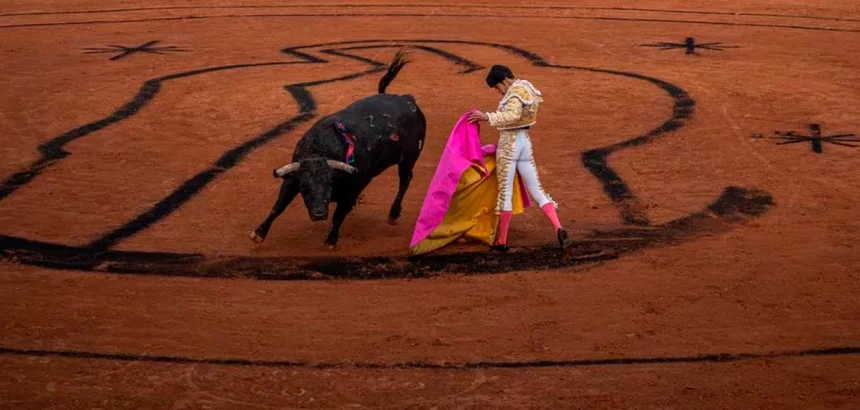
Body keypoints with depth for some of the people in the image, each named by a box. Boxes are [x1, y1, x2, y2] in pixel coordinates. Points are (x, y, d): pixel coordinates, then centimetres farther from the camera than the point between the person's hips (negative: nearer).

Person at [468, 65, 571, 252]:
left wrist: (487, 117, -35)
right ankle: (558, 228, -11)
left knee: (505, 192, 1)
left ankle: (501, 240, 8)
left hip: (509, 144, -8)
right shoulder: (527, 88, 15)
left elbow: (513, 115, -32)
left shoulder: (515, 92, -15)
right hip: (525, 142, 8)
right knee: (536, 189, 6)